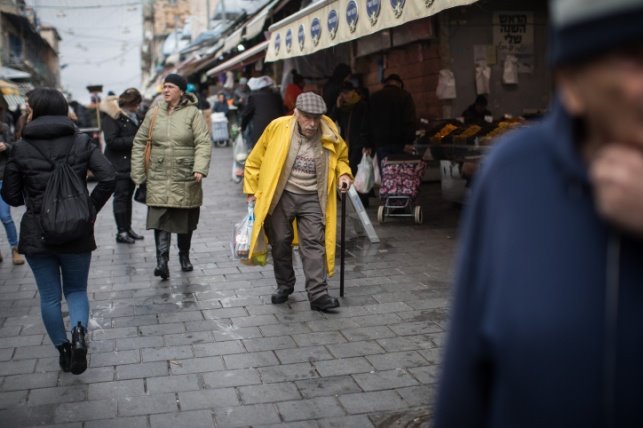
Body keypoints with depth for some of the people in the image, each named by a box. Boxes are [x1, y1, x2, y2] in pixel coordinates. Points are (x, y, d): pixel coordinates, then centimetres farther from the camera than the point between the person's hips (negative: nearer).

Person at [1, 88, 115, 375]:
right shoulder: (81, 142, -2)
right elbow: (109, 177, -13)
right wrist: (90, 209, -1)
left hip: (36, 234, -1)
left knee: (49, 297, 13)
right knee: (76, 289, 16)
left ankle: (64, 350, 18)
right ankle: (80, 331, -11)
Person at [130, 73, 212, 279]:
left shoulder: (193, 113, -2)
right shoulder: (153, 113, 7)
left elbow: (204, 142, -9)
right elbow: (139, 143, 11)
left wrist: (200, 168, -22)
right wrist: (138, 173, 5)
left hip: (186, 179, -1)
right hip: (158, 179, 1)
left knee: (185, 222, 12)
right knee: (161, 220, -10)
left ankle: (184, 256, 32)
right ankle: (162, 261, -12)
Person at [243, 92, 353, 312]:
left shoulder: (330, 137, -4)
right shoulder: (278, 127, -8)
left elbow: (341, 157, 19)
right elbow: (255, 160, 2)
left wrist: (343, 173, -2)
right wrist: (252, 190, 3)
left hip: (312, 198, 0)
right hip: (281, 195, 0)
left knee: (314, 243, -7)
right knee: (280, 242, 9)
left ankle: (318, 294, -7)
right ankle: (285, 285, 28)